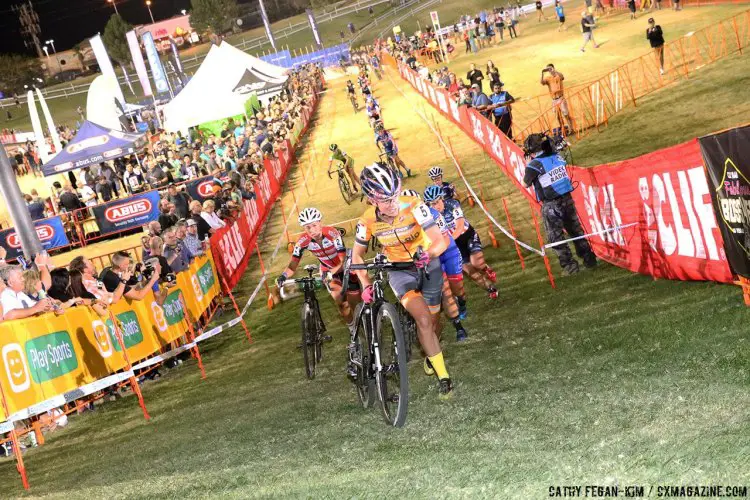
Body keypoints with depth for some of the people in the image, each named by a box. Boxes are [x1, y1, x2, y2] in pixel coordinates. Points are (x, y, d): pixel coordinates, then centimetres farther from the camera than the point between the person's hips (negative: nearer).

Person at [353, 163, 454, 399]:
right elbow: (357, 255, -4)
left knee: (431, 321, 12)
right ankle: (443, 377, -10)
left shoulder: (414, 207, -29)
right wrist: (366, 285, -16)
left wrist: (428, 254, -54)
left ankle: (430, 354, 47)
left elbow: (441, 241, -34)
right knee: (423, 320, -20)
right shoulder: (368, 221, -21)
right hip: (398, 269, 0)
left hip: (428, 264, 0)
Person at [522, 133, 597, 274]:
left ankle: (569, 265, 8)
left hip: (550, 205, -6)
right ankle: (589, 258, 26)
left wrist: (526, 170, 13)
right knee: (576, 231, 19)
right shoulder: (557, 157, 1)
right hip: (567, 199, 6)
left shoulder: (533, 165, -15)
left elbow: (526, 184, -1)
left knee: (556, 237, 7)